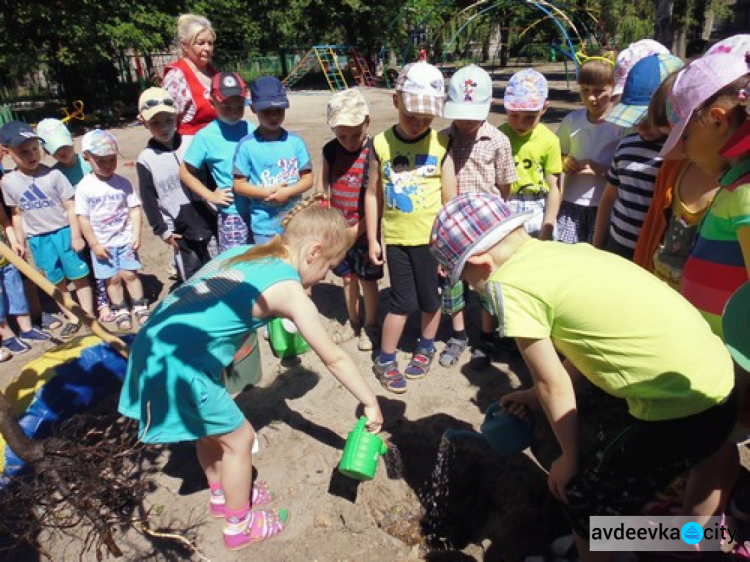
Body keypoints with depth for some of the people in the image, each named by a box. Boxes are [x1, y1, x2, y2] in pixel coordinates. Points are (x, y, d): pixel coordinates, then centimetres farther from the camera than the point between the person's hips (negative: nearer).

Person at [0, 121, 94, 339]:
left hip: (64, 233, -3)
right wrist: (19, 242, 8)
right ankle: (72, 319, 26)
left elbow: (70, 206, -7)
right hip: (38, 240, 3)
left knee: (79, 277, 5)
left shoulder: (53, 175, -10)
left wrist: (76, 236, -10)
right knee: (57, 282, 13)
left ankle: (89, 317, 16)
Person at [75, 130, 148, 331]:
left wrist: (136, 235, -9)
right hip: (102, 244, 0)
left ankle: (140, 307, 20)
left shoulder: (123, 183, -5)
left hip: (125, 239, 1)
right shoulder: (84, 187, -9)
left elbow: (134, 209, -3)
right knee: (113, 278, 7)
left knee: (130, 274, 5)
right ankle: (121, 312, 21)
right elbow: (83, 218, -7)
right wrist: (94, 244, -7)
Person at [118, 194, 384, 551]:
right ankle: (239, 525, 34)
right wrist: (370, 403, 8)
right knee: (238, 438, 13)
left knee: (211, 427, 28)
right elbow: (334, 358, -3)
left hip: (156, 345, 9)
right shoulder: (290, 291, -11)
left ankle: (223, 495, 51)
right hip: (177, 364, -8)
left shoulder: (246, 251, 10)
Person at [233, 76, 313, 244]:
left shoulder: (295, 142, -2)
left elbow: (308, 178, 0)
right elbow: (239, 185, -6)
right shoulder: (247, 145, -8)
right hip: (264, 225, -2)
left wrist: (287, 192, -17)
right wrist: (268, 193, -18)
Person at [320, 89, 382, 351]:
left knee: (368, 279, 9)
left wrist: (358, 229, -16)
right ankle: (353, 322, 35)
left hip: (365, 229, -4)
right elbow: (322, 189, 5)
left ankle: (370, 325, 28)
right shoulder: (330, 151, -1)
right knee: (348, 277, 17)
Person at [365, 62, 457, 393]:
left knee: (430, 298, 14)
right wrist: (372, 239, 2)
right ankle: (385, 360, 23)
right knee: (402, 301, 5)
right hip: (396, 238, 0)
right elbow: (373, 194, 1)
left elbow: (450, 199, -3)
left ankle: (426, 347, 40)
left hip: (431, 238, 0)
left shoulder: (440, 145, -7)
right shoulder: (381, 144, -5)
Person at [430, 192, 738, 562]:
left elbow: (554, 384, -11)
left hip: (678, 407, -8)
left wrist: (570, 459, 4)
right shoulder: (561, 251, 7)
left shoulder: (508, 285, -17)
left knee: (583, 498, 14)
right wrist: (540, 394, 17)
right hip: (717, 378, 9)